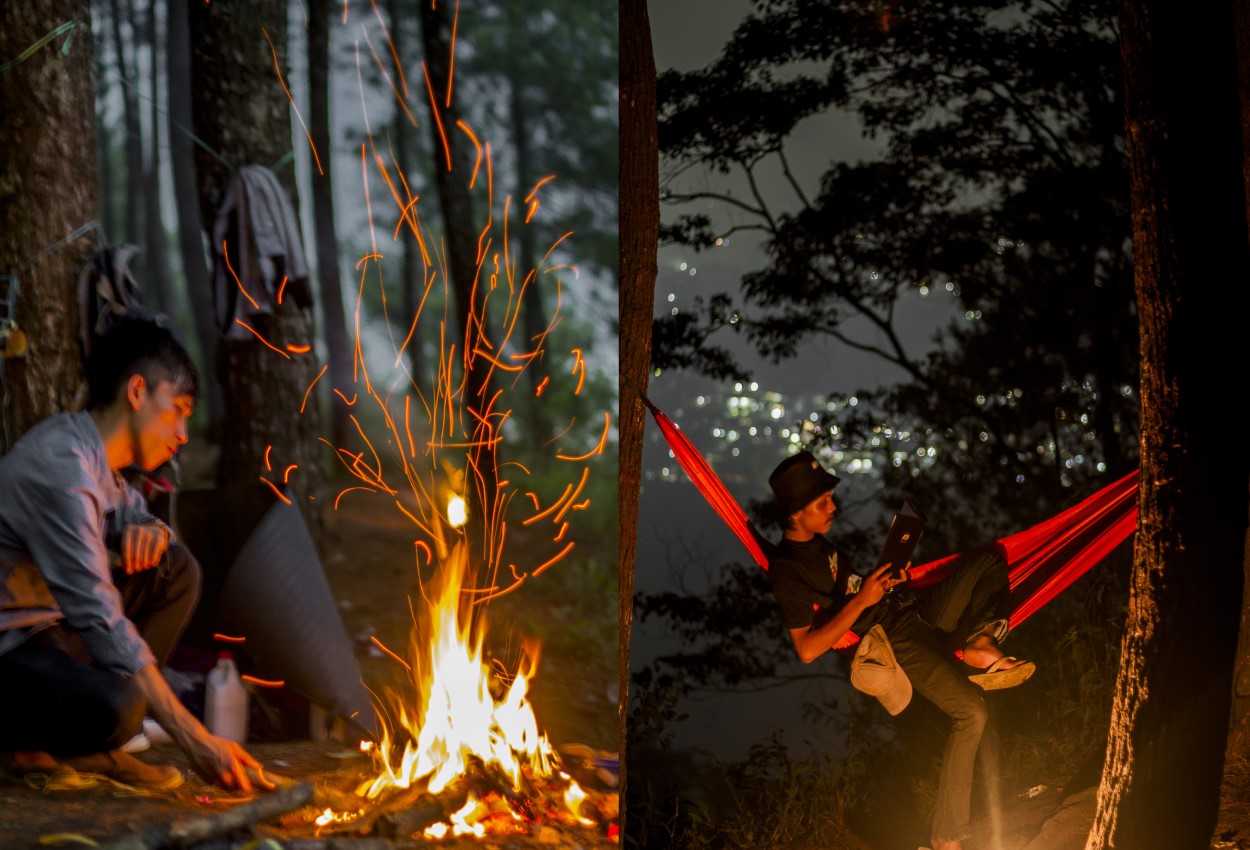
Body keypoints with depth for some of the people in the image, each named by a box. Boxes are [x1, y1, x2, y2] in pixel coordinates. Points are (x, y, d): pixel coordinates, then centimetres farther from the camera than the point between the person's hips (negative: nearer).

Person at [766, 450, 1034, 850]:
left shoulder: (817, 542, 11)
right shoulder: (786, 569, -17)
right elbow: (807, 649, -22)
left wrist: (886, 577, 5)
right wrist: (862, 600, -22)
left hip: (916, 611, 10)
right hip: (895, 640, -10)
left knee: (989, 558, 13)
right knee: (970, 710, -26)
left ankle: (980, 645, -12)